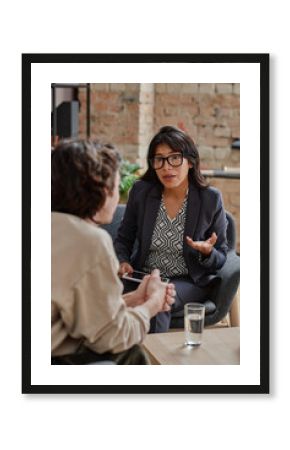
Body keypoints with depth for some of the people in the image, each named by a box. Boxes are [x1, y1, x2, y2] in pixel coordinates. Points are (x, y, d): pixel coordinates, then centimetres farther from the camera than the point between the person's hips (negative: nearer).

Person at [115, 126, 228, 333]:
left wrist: (208, 253, -22)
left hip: (190, 282, -2)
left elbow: (220, 260, 0)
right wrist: (123, 262, -8)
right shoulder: (141, 191, -2)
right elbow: (124, 238, 12)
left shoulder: (211, 199, -8)